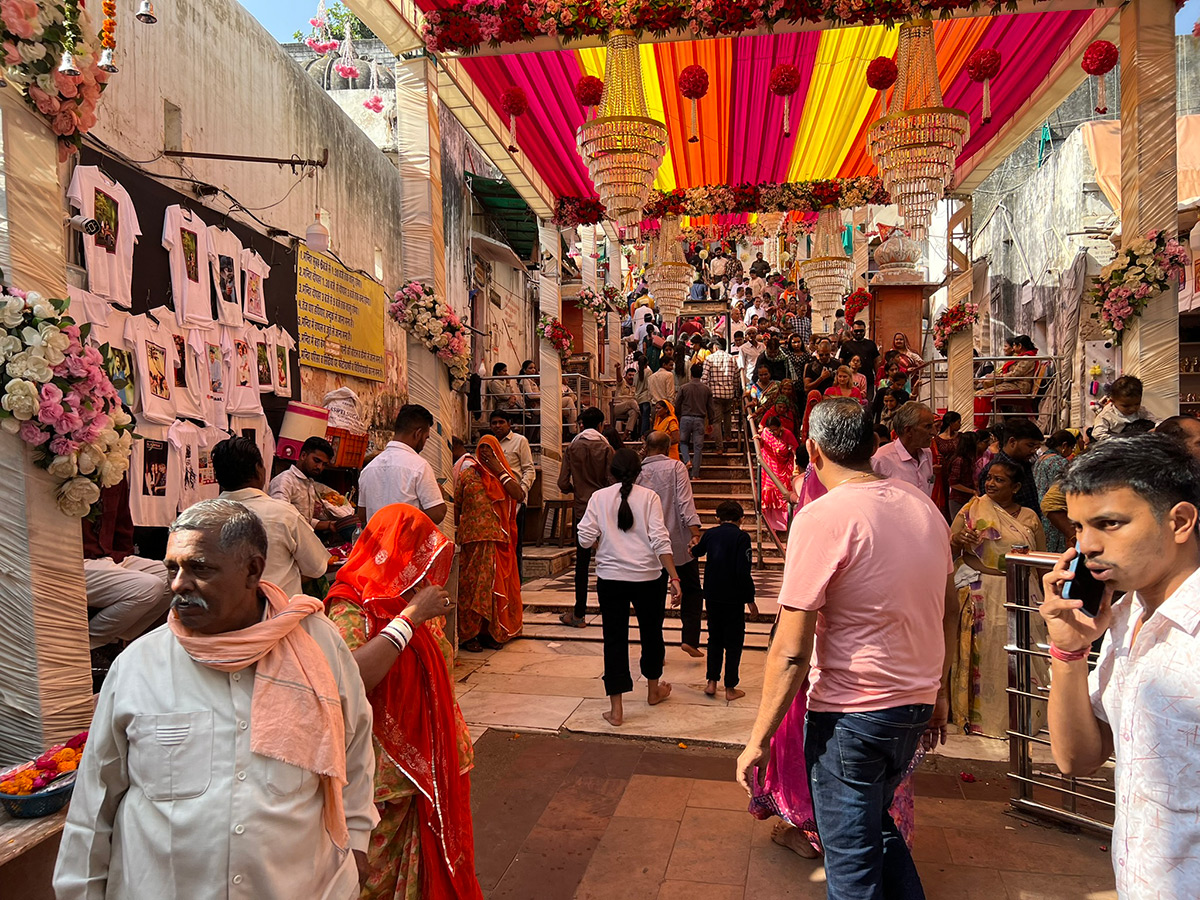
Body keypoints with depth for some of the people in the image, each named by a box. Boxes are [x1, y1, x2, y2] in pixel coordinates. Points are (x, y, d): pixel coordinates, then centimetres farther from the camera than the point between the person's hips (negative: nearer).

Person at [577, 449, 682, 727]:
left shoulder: (599, 497, -1)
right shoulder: (648, 497, -5)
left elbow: (585, 539, -5)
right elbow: (660, 540, -12)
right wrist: (674, 577, -11)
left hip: (611, 577, 0)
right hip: (648, 577, 0)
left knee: (614, 638, 7)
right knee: (651, 632, 20)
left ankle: (616, 709, 7)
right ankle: (654, 690, 40)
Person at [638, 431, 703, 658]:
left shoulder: (637, 472, 2)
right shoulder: (676, 467, -5)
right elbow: (685, 503, -15)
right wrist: (695, 533, -20)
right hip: (678, 541, -2)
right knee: (691, 591, 12)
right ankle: (689, 638, 1)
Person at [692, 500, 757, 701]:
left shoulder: (710, 534, 4)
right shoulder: (742, 537, -11)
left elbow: (695, 553, 25)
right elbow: (743, 571, -17)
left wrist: (695, 546, 49)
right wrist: (750, 599, -9)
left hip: (712, 596, 5)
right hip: (733, 599, -4)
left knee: (715, 639, 17)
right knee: (734, 642, 6)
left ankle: (711, 682, 18)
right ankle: (730, 688, 10)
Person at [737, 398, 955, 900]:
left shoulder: (822, 518, -20)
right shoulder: (923, 507, 2)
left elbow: (791, 651, -21)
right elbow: (949, 610, 12)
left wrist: (759, 740, -12)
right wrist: (937, 695, 24)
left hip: (850, 713, -7)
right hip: (917, 704, 7)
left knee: (852, 859, 11)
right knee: (879, 824, 28)